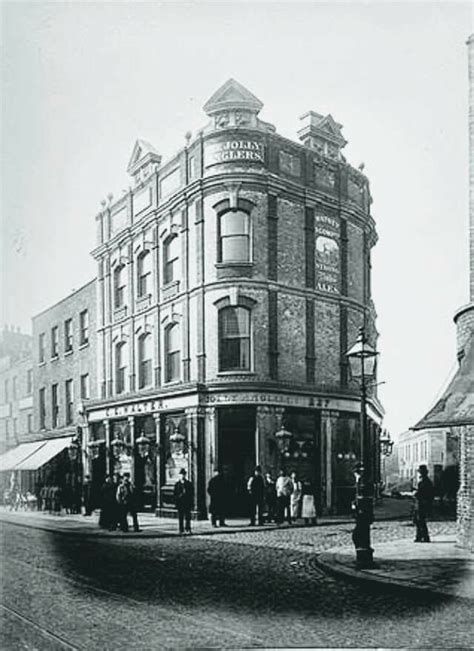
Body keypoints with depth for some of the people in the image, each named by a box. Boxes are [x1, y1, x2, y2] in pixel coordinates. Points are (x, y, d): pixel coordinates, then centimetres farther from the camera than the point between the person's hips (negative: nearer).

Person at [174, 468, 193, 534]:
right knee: (180, 517, 1)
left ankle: (187, 529, 2)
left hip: (187, 503, 0)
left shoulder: (189, 484, 6)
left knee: (187, 517, -2)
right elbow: (175, 494, 6)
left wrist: (191, 502, -1)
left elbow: (192, 494, 6)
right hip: (180, 503, 0)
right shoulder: (177, 484, 7)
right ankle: (181, 530, 6)